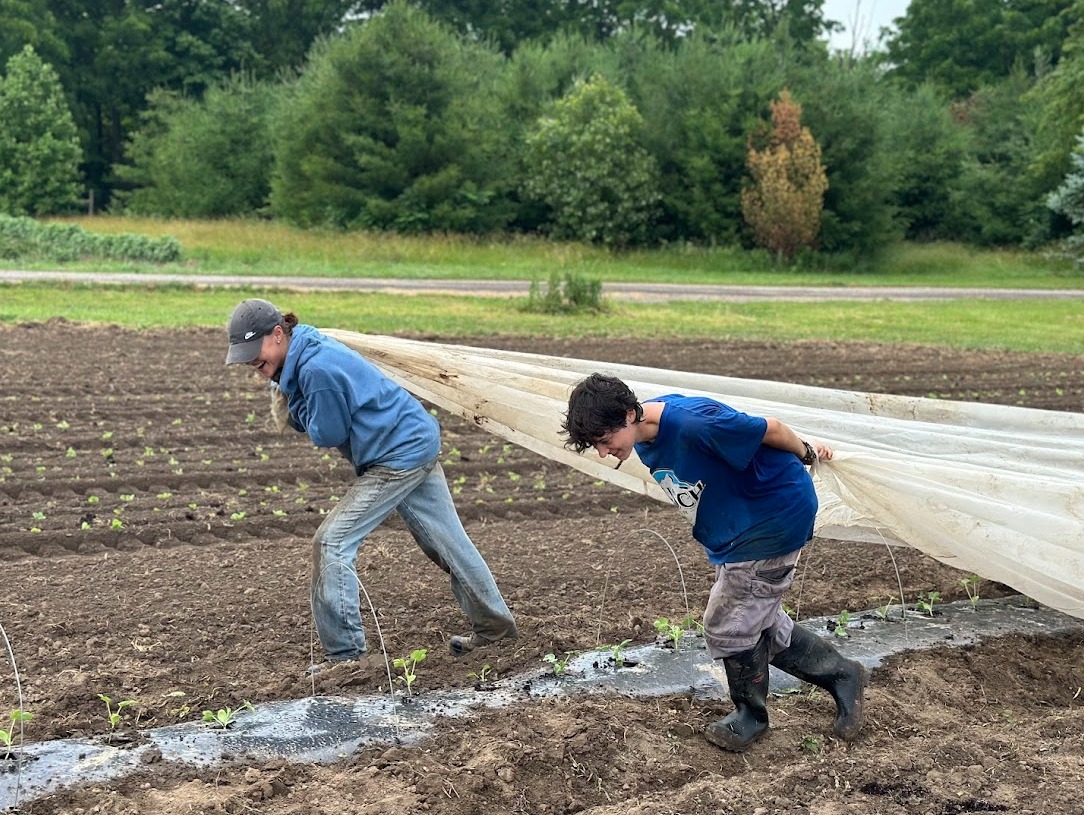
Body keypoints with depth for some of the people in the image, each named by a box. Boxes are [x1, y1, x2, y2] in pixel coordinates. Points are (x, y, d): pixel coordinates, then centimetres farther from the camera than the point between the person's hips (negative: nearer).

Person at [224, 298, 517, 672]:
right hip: (419, 444, 10)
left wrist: (297, 409, -4)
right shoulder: (306, 351, 6)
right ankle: (494, 626, 31)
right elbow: (307, 420, 15)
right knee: (448, 543, 19)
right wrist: (295, 412, -4)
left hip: (398, 455, -10)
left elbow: (329, 433, -16)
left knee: (331, 543, -8)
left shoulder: (317, 369, -25)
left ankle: (346, 652, -3)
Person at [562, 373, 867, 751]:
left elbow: (769, 429, -21)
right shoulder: (645, 439, -6)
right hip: (734, 531, 9)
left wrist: (806, 453, -2)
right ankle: (841, 675, 32)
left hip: (776, 517, -9)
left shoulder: (692, 422, -35)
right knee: (760, 625, 14)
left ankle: (751, 716, 23)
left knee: (728, 625, 0)